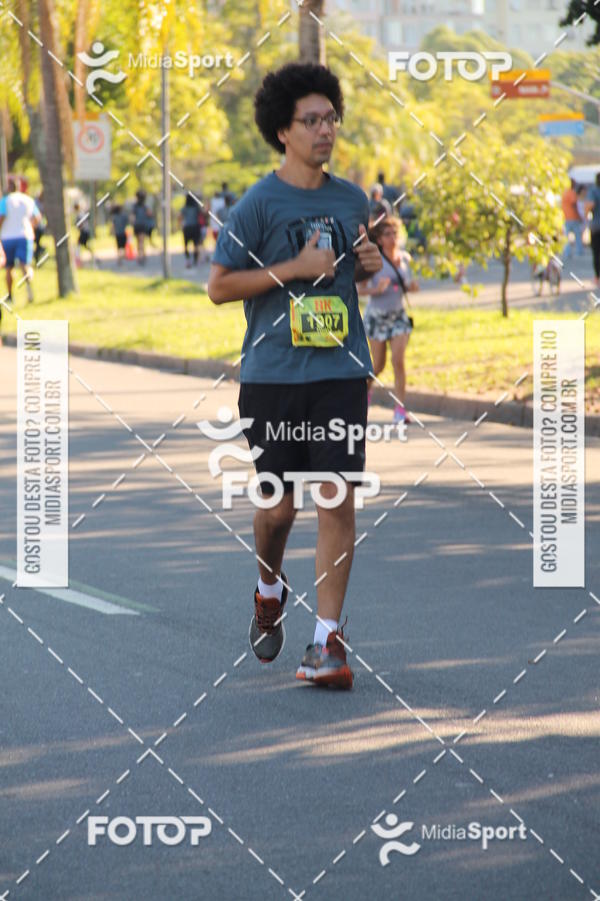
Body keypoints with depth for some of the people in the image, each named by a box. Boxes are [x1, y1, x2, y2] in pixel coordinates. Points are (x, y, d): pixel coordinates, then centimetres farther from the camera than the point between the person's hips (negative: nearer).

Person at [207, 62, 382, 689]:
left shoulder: (352, 201, 10)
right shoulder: (258, 204, -4)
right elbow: (218, 286, -4)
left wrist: (369, 265, 2)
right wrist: (293, 269, -13)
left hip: (341, 373, 2)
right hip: (273, 376, -2)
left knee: (337, 499, -7)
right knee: (277, 505, 6)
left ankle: (327, 641, -4)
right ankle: (270, 588, 39)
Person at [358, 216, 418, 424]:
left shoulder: (404, 258, 2)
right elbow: (361, 288, -11)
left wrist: (411, 286, -6)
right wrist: (376, 290, -29)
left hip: (399, 315, 3)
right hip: (377, 316, -3)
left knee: (398, 361, -11)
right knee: (378, 365, 6)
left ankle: (400, 409, -10)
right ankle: (367, 386, 40)